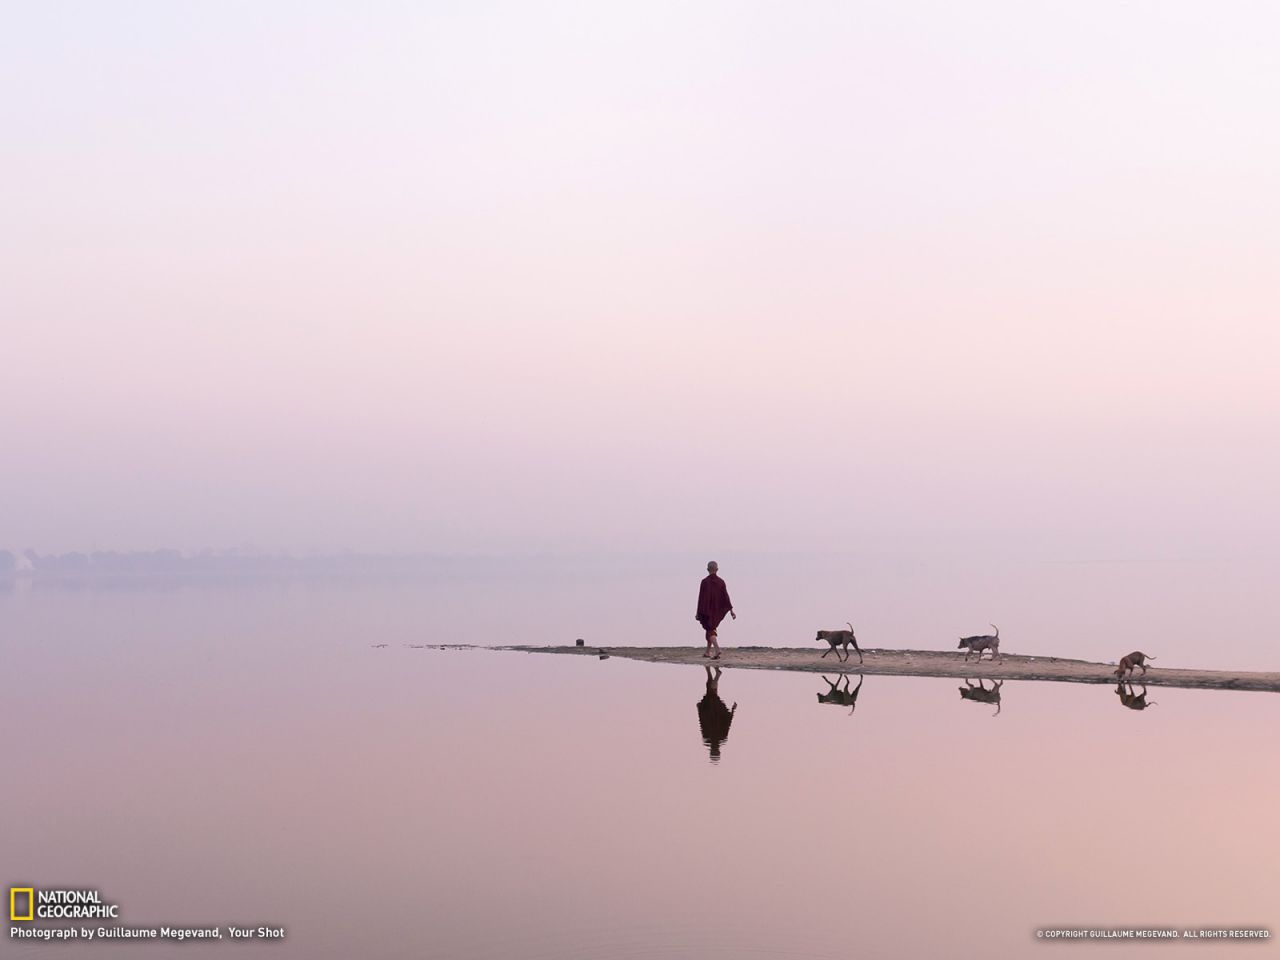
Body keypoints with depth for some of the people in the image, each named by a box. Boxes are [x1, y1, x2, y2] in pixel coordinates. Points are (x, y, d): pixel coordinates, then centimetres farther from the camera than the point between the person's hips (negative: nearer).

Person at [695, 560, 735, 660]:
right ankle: (708, 652, 29)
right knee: (711, 628, 22)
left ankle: (717, 649, -29)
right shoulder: (721, 582, -1)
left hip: (707, 609, -4)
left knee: (710, 631, -5)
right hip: (717, 610, 4)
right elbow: (726, 596, -5)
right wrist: (731, 610, -4)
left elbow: (701, 598, -11)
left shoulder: (705, 581, -11)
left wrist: (698, 613, -7)